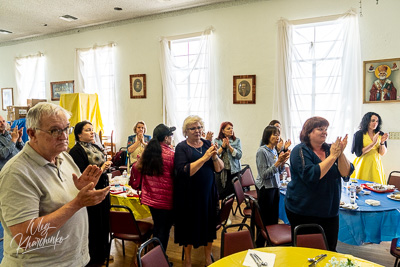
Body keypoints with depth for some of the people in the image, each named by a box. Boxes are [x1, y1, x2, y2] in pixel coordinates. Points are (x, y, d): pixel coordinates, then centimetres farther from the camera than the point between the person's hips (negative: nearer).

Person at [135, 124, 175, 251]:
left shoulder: (147, 151, 1)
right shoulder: (171, 154, -18)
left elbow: (138, 167, 15)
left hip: (150, 197, 7)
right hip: (165, 199, -7)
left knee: (157, 227, 22)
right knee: (164, 230, 7)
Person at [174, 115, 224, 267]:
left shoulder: (207, 144, 5)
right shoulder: (181, 147, -7)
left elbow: (219, 169, 3)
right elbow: (184, 172, -20)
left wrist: (214, 156, -16)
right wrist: (204, 158, -23)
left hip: (208, 192, 4)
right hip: (189, 195, -3)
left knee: (208, 225, 13)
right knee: (189, 226, 10)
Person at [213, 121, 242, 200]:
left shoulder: (237, 141, 4)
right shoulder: (217, 141, 3)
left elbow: (239, 155, -6)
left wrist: (229, 146, -13)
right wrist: (223, 146, -14)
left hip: (234, 171, 0)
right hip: (221, 172, 0)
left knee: (233, 193, 2)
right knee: (221, 195, 4)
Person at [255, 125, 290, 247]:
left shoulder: (275, 151, 7)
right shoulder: (262, 151, -15)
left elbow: (279, 171, 14)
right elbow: (264, 174, -19)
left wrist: (283, 161, -4)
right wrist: (278, 162, -22)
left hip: (275, 187, 8)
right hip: (265, 188, -8)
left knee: (274, 218, 14)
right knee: (265, 221, 1)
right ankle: (259, 246, 17)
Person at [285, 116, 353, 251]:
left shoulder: (330, 149, 4)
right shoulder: (300, 151, -11)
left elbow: (346, 174, -3)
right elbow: (311, 176, -25)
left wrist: (340, 153, -18)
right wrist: (332, 156, -20)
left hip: (330, 211, 5)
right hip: (303, 213, -5)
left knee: (330, 250, 13)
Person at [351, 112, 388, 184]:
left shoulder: (380, 135, 5)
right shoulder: (359, 134, -6)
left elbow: (382, 153, 5)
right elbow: (358, 153, -12)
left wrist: (382, 142, -13)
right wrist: (373, 143, -15)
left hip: (376, 164, 4)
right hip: (363, 165, -3)